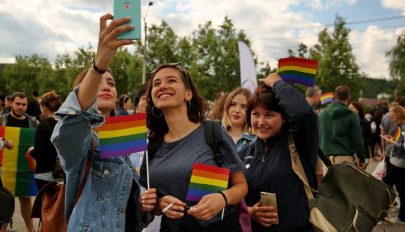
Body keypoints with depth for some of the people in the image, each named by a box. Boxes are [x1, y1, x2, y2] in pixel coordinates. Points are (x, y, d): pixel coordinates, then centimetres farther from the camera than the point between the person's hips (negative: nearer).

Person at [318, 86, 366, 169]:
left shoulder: (321, 114, 7)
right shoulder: (351, 116, -4)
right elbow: (357, 140, -1)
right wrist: (362, 159, 9)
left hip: (325, 157, 3)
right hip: (344, 158, -3)